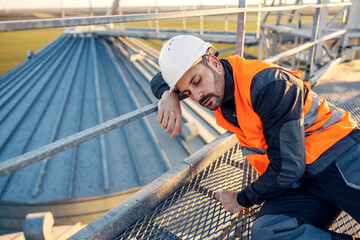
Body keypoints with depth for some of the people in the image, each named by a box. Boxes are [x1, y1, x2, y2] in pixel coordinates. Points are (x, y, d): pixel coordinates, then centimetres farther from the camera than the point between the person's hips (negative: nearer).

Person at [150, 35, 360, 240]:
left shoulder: (269, 85, -20)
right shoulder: (216, 84, 3)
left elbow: (287, 168, -19)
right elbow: (160, 79, 17)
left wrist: (243, 199, -4)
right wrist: (169, 96, -7)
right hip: (299, 180, 5)